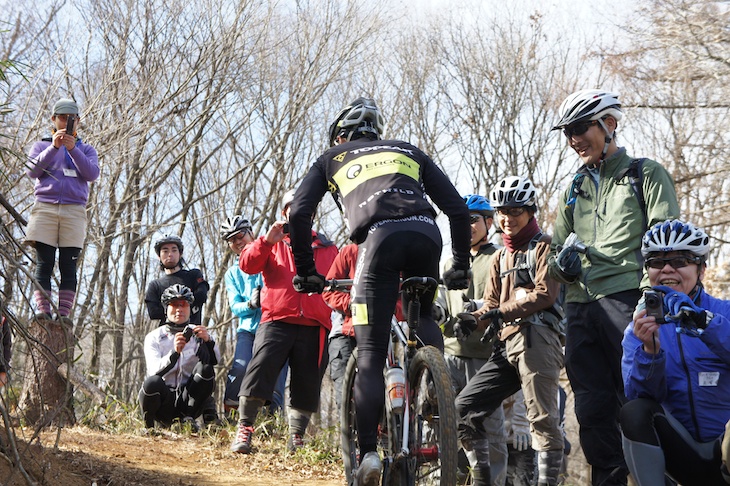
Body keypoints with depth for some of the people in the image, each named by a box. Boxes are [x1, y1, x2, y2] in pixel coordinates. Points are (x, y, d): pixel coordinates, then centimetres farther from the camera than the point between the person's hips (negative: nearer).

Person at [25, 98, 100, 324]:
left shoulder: (86, 150, 19)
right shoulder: (42, 146, 18)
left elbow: (92, 174, -1)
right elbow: (32, 171, 0)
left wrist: (73, 149, -11)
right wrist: (54, 147, -10)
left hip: (74, 210, 0)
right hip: (45, 207, 0)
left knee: (68, 266, -7)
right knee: (44, 263, -9)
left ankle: (64, 313, -10)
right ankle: (42, 311, -12)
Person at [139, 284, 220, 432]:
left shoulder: (198, 333, 9)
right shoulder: (154, 337, 3)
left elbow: (215, 360, -9)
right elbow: (154, 371, -14)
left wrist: (208, 341, -29)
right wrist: (174, 353, -31)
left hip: (189, 399, 2)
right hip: (164, 399, -1)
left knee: (205, 368, -23)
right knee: (152, 382, -34)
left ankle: (188, 417, -12)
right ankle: (148, 425, -6)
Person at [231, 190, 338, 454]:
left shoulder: (327, 249, 22)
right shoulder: (274, 244, 17)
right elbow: (248, 264, 1)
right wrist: (267, 240, -14)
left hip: (314, 327, 2)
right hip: (277, 321, -2)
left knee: (306, 384, 2)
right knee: (260, 368, -19)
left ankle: (296, 438, 16)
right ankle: (244, 430, -11)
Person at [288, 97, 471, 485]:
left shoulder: (332, 159, 27)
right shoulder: (407, 151, 33)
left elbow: (299, 215, 13)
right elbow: (457, 208, 23)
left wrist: (305, 272, 20)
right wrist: (461, 266, 27)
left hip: (379, 238, -2)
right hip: (425, 233, 3)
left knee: (371, 355, 2)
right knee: (422, 315, 31)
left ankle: (369, 452, -5)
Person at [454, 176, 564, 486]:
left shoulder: (543, 247, 4)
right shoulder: (501, 257, 27)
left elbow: (545, 294, -10)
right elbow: (492, 303, 20)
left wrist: (502, 312, -17)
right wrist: (472, 319, -2)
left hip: (536, 339, -8)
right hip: (507, 345, 8)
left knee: (542, 417, -11)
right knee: (464, 408, 0)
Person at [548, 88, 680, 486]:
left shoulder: (646, 174, 9)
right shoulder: (574, 191, 26)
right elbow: (556, 252, 24)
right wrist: (560, 263, -1)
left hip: (626, 301, -6)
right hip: (581, 308, 6)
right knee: (592, 410, 3)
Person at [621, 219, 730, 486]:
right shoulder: (640, 327, 7)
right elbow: (639, 394, -8)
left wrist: (702, 321, -39)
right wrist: (649, 349, -26)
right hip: (685, 456, 3)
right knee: (634, 412, -24)